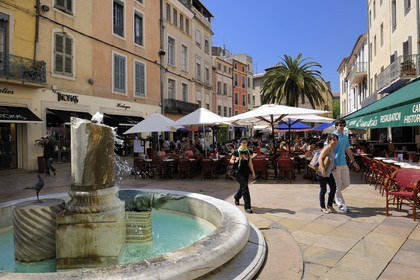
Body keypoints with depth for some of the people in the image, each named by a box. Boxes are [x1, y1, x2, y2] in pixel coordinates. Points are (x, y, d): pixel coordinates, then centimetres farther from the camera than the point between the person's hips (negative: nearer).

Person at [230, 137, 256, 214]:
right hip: (239, 172, -5)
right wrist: (235, 161, -21)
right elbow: (231, 160, 0)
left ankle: (236, 197, 48)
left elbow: (250, 163, 13)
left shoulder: (248, 152, 9)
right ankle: (247, 206, -9)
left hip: (246, 172, 5)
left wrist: (253, 172, 12)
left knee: (242, 187, 16)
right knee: (245, 187, -15)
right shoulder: (236, 152, -5)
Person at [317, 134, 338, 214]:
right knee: (323, 190, 2)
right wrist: (323, 170, -35)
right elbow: (320, 159, -27)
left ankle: (329, 205, 23)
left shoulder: (333, 148, 9)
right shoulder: (327, 148, -17)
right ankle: (322, 207, 17)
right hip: (321, 173, -8)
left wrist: (333, 166, 13)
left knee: (333, 188, 9)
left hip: (329, 172, 9)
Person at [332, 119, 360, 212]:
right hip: (336, 165, -7)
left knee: (346, 183, 11)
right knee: (338, 185, 2)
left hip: (344, 164, 7)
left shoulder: (345, 137, 10)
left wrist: (353, 162, 16)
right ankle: (341, 204, 12)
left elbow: (348, 150, 18)